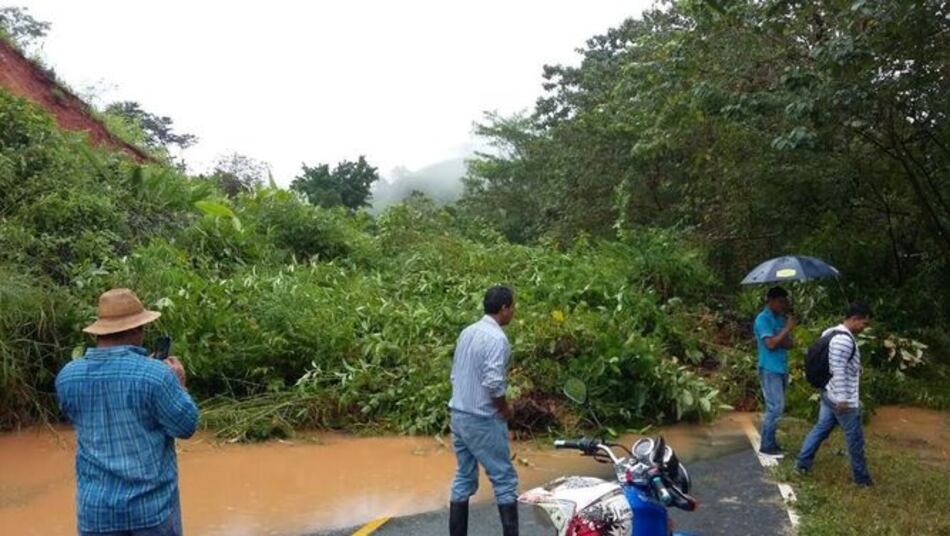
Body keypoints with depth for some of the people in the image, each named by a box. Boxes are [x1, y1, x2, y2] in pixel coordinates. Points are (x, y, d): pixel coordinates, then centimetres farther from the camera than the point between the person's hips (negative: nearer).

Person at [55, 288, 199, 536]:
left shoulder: (67, 377, -4)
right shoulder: (155, 374, -19)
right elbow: (186, 426, -10)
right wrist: (179, 383, 5)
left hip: (96, 505, 3)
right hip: (152, 502, -3)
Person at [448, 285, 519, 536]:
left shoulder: (467, 332, 8)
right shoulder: (497, 338, -17)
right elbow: (493, 383, -26)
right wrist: (505, 408, -9)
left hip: (459, 416, 8)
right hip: (483, 421, -8)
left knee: (464, 478, 14)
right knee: (504, 480, 3)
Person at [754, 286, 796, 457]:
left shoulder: (781, 318, 12)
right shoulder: (763, 319, -12)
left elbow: (789, 344, 8)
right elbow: (770, 343, -21)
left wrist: (778, 340, -12)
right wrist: (788, 328, -15)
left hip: (782, 369, 8)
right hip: (770, 370, -8)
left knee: (776, 407, 12)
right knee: (775, 407, -10)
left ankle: (770, 441, 20)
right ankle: (766, 445, -2)